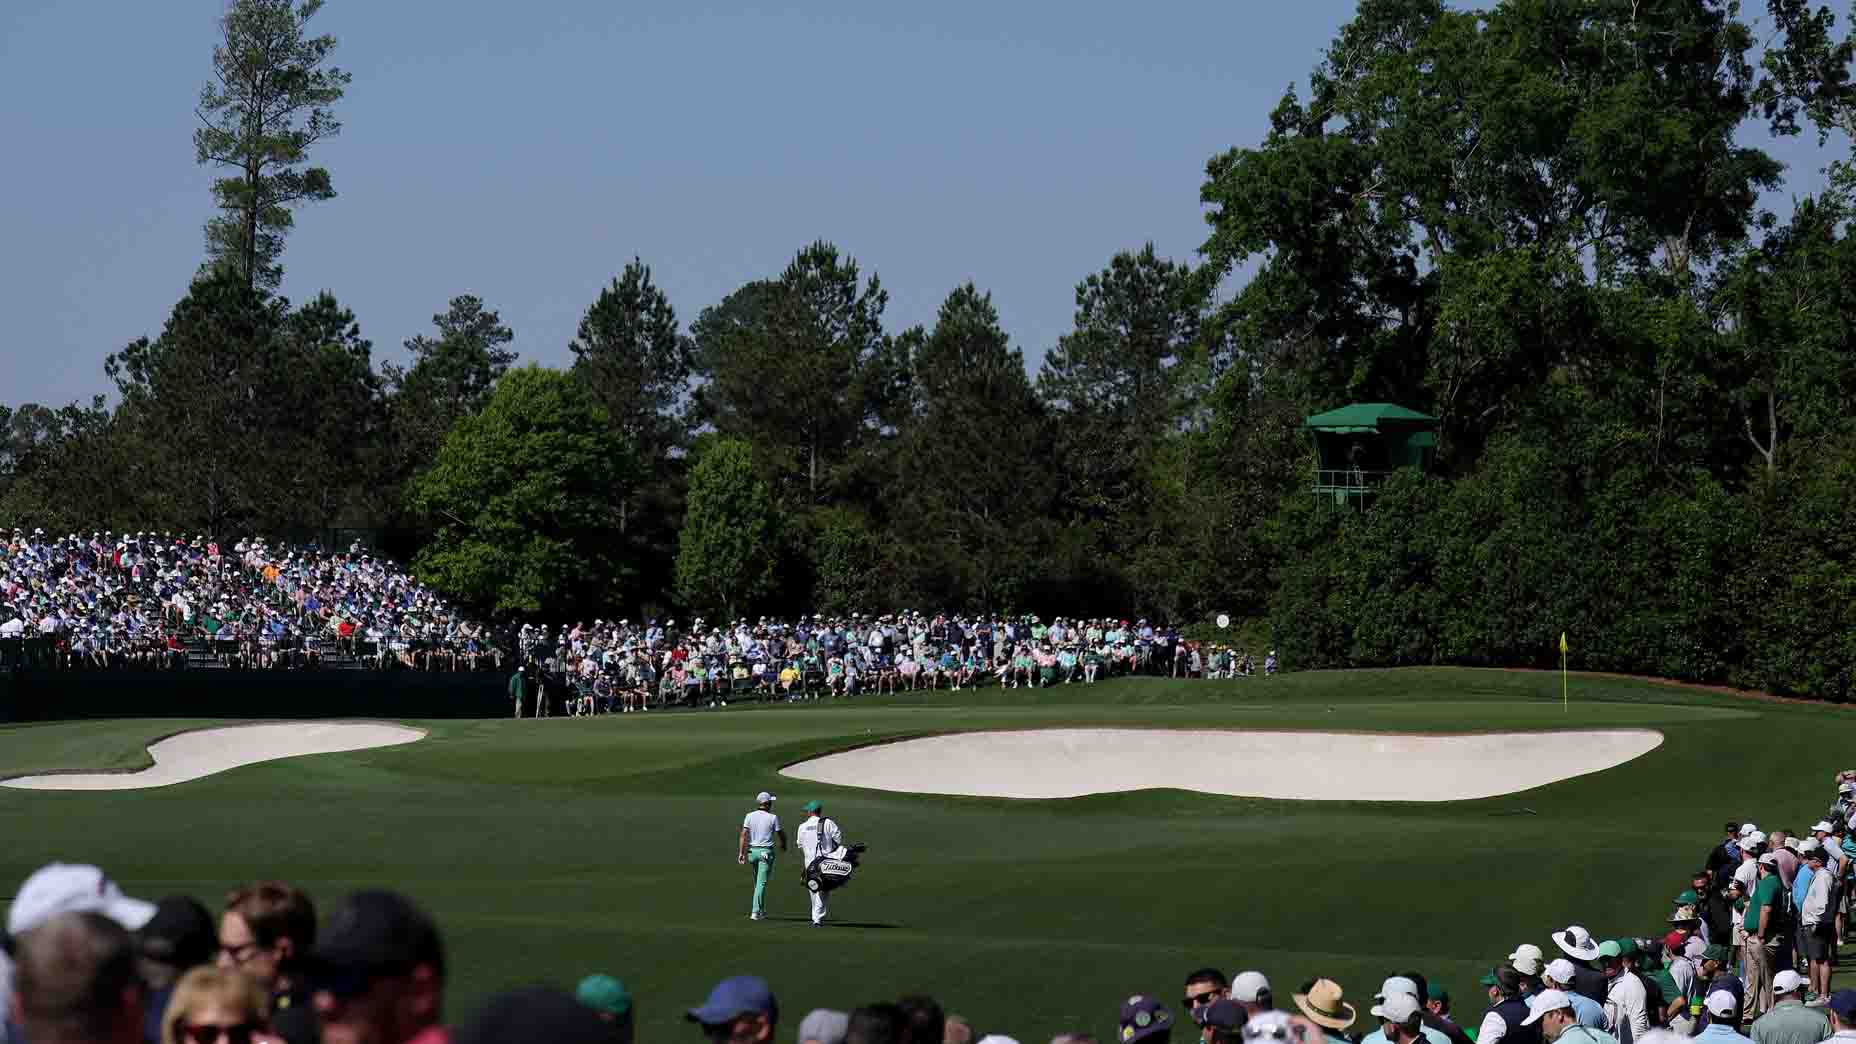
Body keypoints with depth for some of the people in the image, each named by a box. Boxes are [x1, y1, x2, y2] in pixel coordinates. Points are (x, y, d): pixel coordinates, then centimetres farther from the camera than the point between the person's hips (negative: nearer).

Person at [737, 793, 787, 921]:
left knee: (757, 881, 18)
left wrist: (741, 852, -6)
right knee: (761, 882, -5)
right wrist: (783, 844, 22)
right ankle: (755, 912, -13)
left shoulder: (749, 816, 0)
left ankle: (761, 910, 25)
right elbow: (781, 834, 0)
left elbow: (744, 835, -6)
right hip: (766, 852, -4)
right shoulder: (773, 818, -7)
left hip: (752, 850, 4)